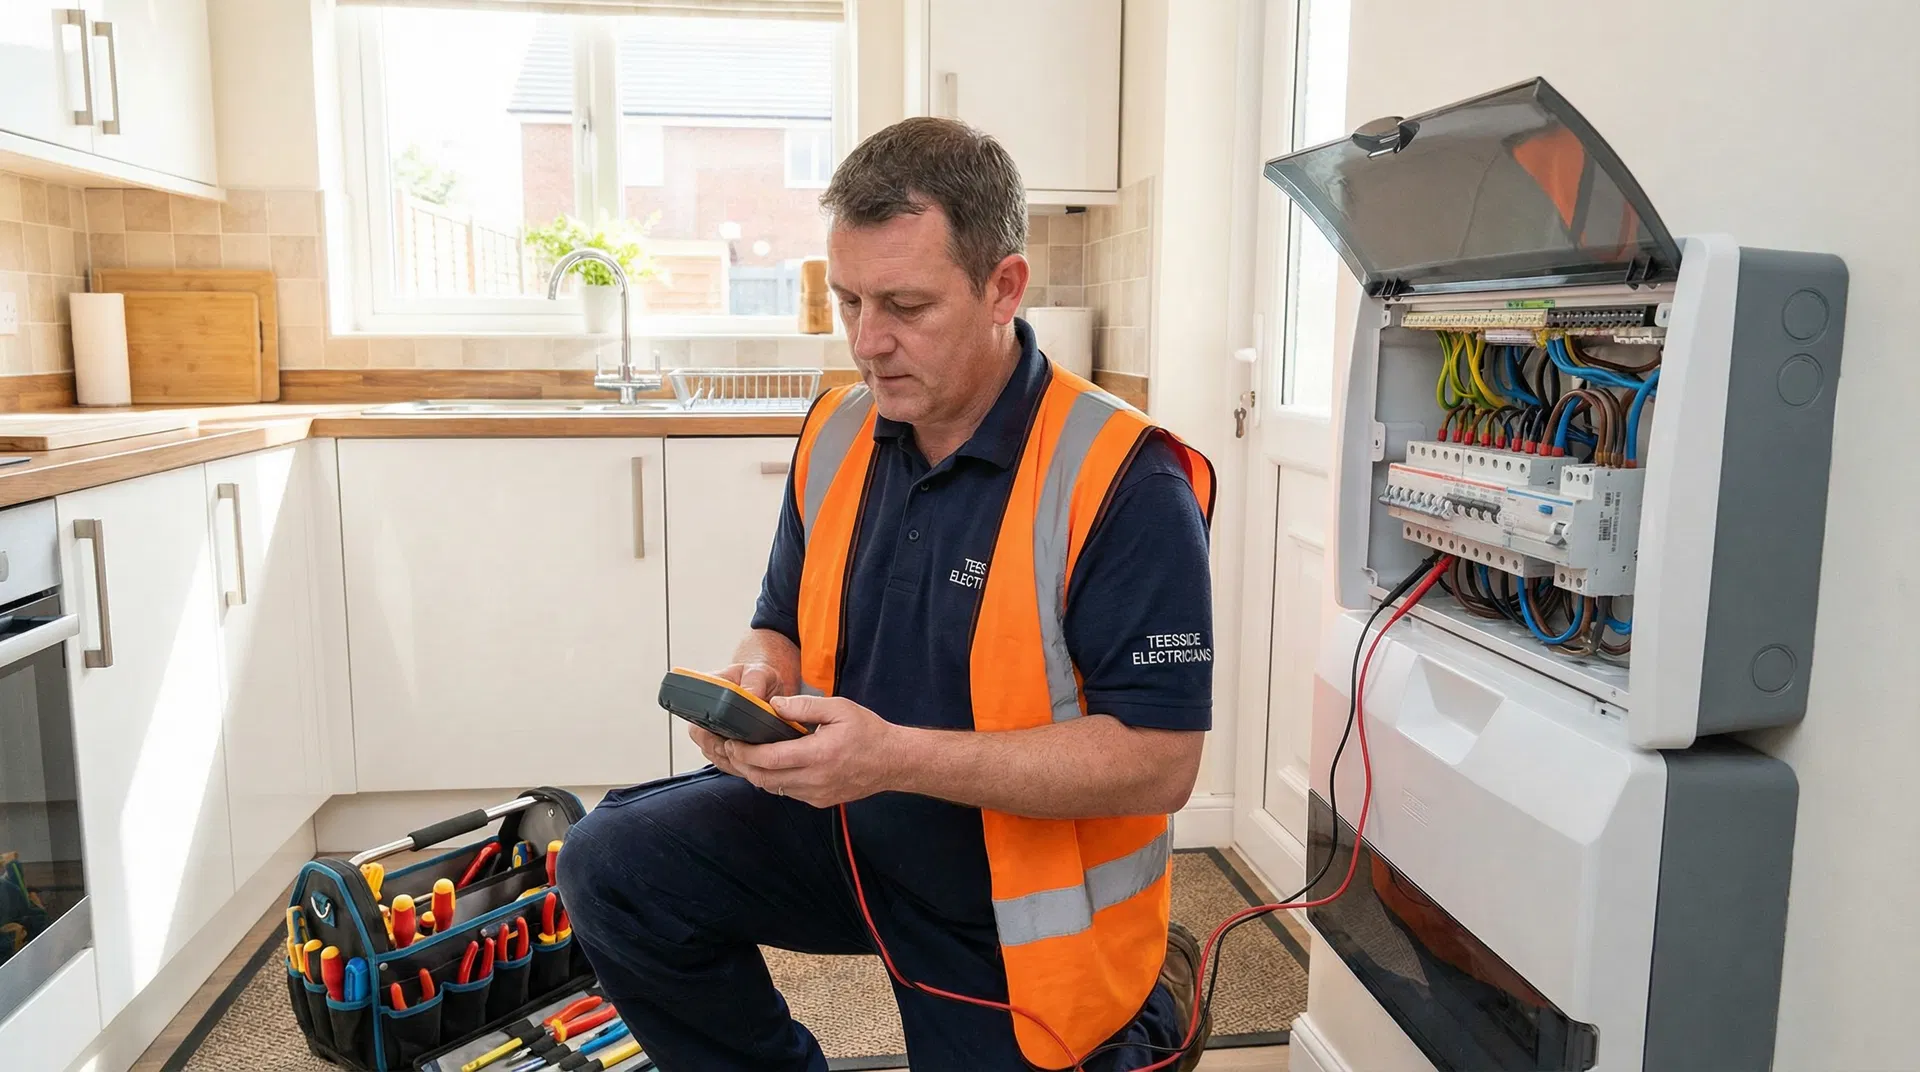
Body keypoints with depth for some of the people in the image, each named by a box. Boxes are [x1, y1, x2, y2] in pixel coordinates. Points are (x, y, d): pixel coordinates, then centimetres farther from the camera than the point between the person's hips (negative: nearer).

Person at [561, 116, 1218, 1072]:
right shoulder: (835, 435, -4)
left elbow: (1159, 762, -26)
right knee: (613, 866, -13)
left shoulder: (1123, 483, -24)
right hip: (847, 831, 5)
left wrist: (897, 757, -33)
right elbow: (787, 626, 9)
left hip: (1012, 917, -4)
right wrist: (756, 678, -16)